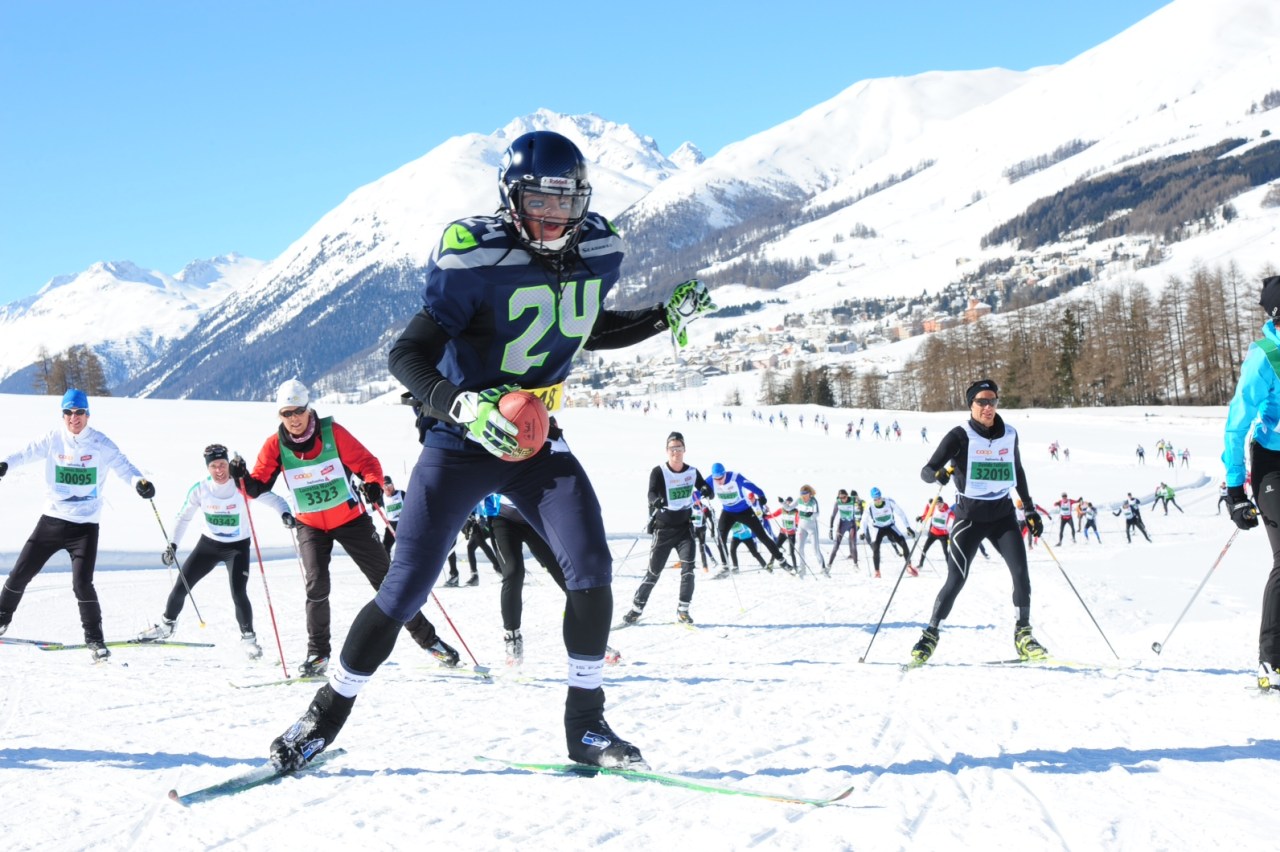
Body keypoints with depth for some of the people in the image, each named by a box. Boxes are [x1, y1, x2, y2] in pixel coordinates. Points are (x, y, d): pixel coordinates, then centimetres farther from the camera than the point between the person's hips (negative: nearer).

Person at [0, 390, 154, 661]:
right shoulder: (53, 440, -3)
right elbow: (28, 453, -11)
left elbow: (122, 465, -11)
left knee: (82, 583, -12)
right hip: (52, 520, 3)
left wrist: (139, 481, -32)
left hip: (85, 524, -2)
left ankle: (94, 638, 3)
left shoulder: (101, 444, -6)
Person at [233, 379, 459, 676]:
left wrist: (374, 484, -32)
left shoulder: (332, 432, -15)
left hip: (350, 518, -1)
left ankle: (427, 638, 13)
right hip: (310, 526, 1)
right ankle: (318, 654, 0)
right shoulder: (275, 445, -9)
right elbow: (258, 485, -8)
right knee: (317, 586, -17)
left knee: (386, 579, 3)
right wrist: (243, 478, -30)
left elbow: (365, 461, -12)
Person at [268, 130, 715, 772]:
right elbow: (406, 355, -23)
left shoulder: (599, 252, -3)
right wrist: (462, 405, -40)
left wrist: (664, 319, 6)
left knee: (591, 570, -14)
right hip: (459, 444, -4)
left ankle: (586, 724, 2)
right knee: (405, 591, -4)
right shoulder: (476, 260, -22)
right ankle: (327, 714, 16)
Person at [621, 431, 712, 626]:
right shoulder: (659, 472, -11)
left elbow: (704, 487, 11)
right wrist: (656, 501, -48)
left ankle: (683, 611, -1)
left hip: (685, 527, 2)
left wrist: (706, 491, -15)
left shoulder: (692, 472, 0)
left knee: (688, 568, -13)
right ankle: (636, 608, 17)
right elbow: (651, 493, -24)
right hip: (663, 528, -2)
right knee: (653, 572, 2)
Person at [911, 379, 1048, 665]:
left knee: (1021, 573, -10)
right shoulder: (960, 436, -11)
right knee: (956, 579, -10)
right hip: (969, 516, -4)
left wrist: (1030, 509, 20)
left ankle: (1023, 635, 4)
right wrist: (939, 474, -38)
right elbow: (926, 470, -15)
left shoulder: (1009, 435, 4)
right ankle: (930, 635, 7)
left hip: (1003, 515, 4)